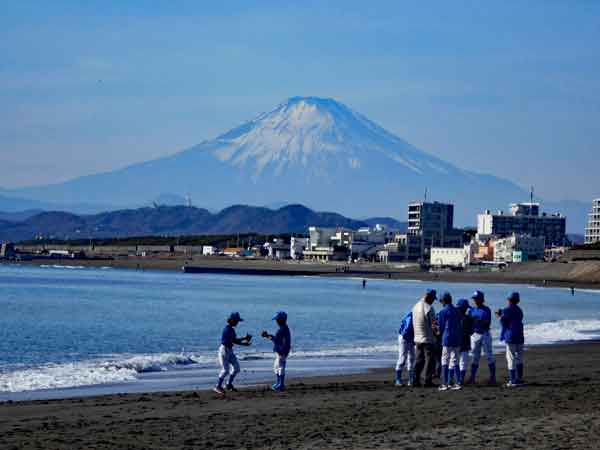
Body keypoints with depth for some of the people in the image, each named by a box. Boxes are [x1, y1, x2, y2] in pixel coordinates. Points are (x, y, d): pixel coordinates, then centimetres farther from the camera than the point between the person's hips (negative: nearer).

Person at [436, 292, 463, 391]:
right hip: (457, 340, 6)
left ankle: (445, 384, -3)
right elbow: (460, 326, 15)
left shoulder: (442, 312, -7)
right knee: (454, 362, 10)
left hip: (447, 340, -6)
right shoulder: (458, 312, 10)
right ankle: (457, 383, 5)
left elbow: (441, 327, -2)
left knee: (445, 362, 0)